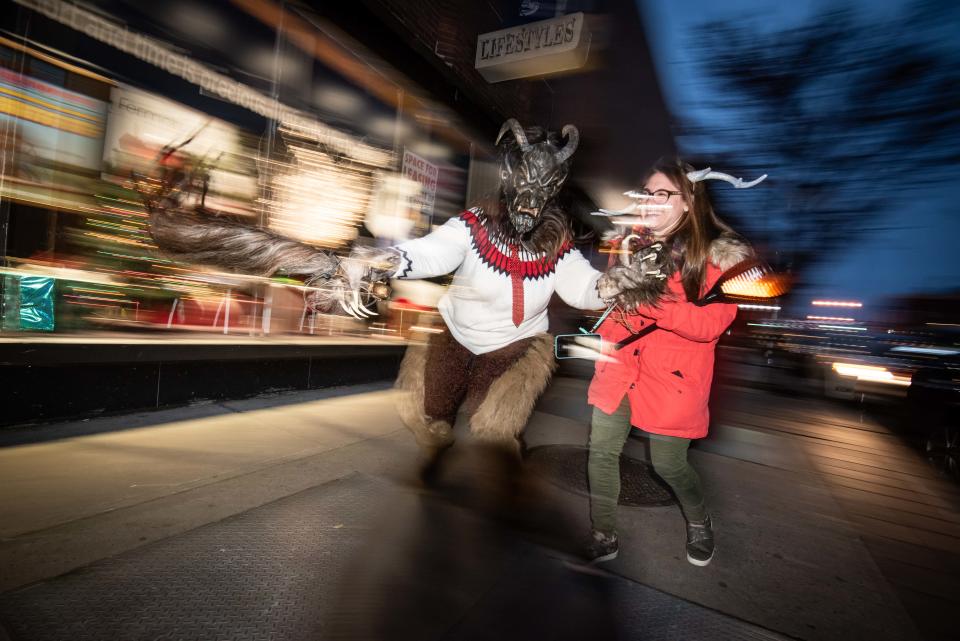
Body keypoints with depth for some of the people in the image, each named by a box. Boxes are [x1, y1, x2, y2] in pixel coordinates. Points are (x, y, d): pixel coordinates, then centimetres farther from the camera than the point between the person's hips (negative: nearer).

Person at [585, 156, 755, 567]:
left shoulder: (722, 254, -8)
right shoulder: (635, 242, 5)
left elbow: (710, 324, -18)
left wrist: (649, 299, -28)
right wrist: (610, 286, -8)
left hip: (672, 376, -4)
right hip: (619, 366, 4)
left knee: (667, 464, 7)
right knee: (601, 452, 4)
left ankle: (699, 522, 41)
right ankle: (604, 538, 25)